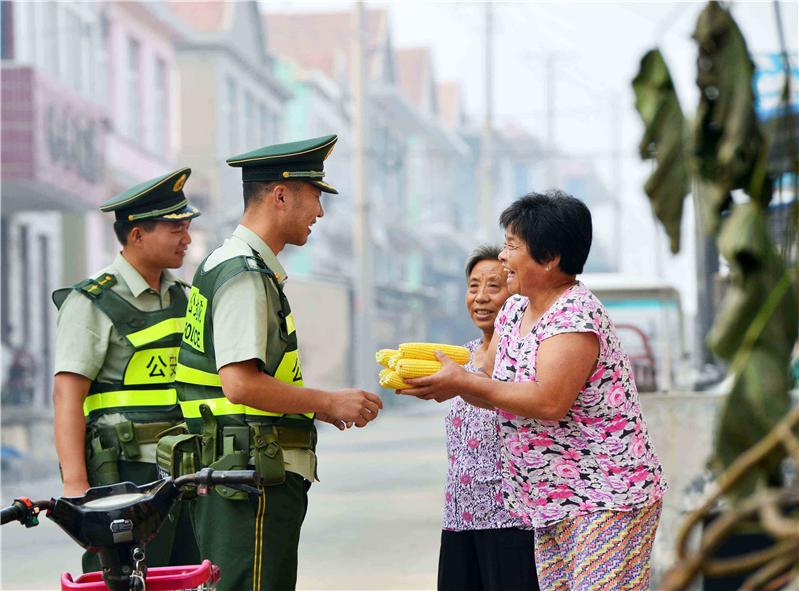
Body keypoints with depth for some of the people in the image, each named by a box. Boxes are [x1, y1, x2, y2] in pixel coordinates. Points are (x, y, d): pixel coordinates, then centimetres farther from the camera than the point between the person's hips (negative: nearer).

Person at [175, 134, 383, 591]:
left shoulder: (241, 268, 20)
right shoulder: (244, 274, -13)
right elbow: (240, 384, -22)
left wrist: (318, 407, 17)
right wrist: (329, 402, -12)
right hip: (254, 480, -11)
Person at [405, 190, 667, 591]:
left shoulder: (576, 314, -17)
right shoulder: (514, 310, 12)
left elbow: (549, 402, -27)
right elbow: (497, 393, 14)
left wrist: (462, 382, -21)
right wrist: (442, 381, -5)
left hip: (608, 499, -9)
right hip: (554, 503, 9)